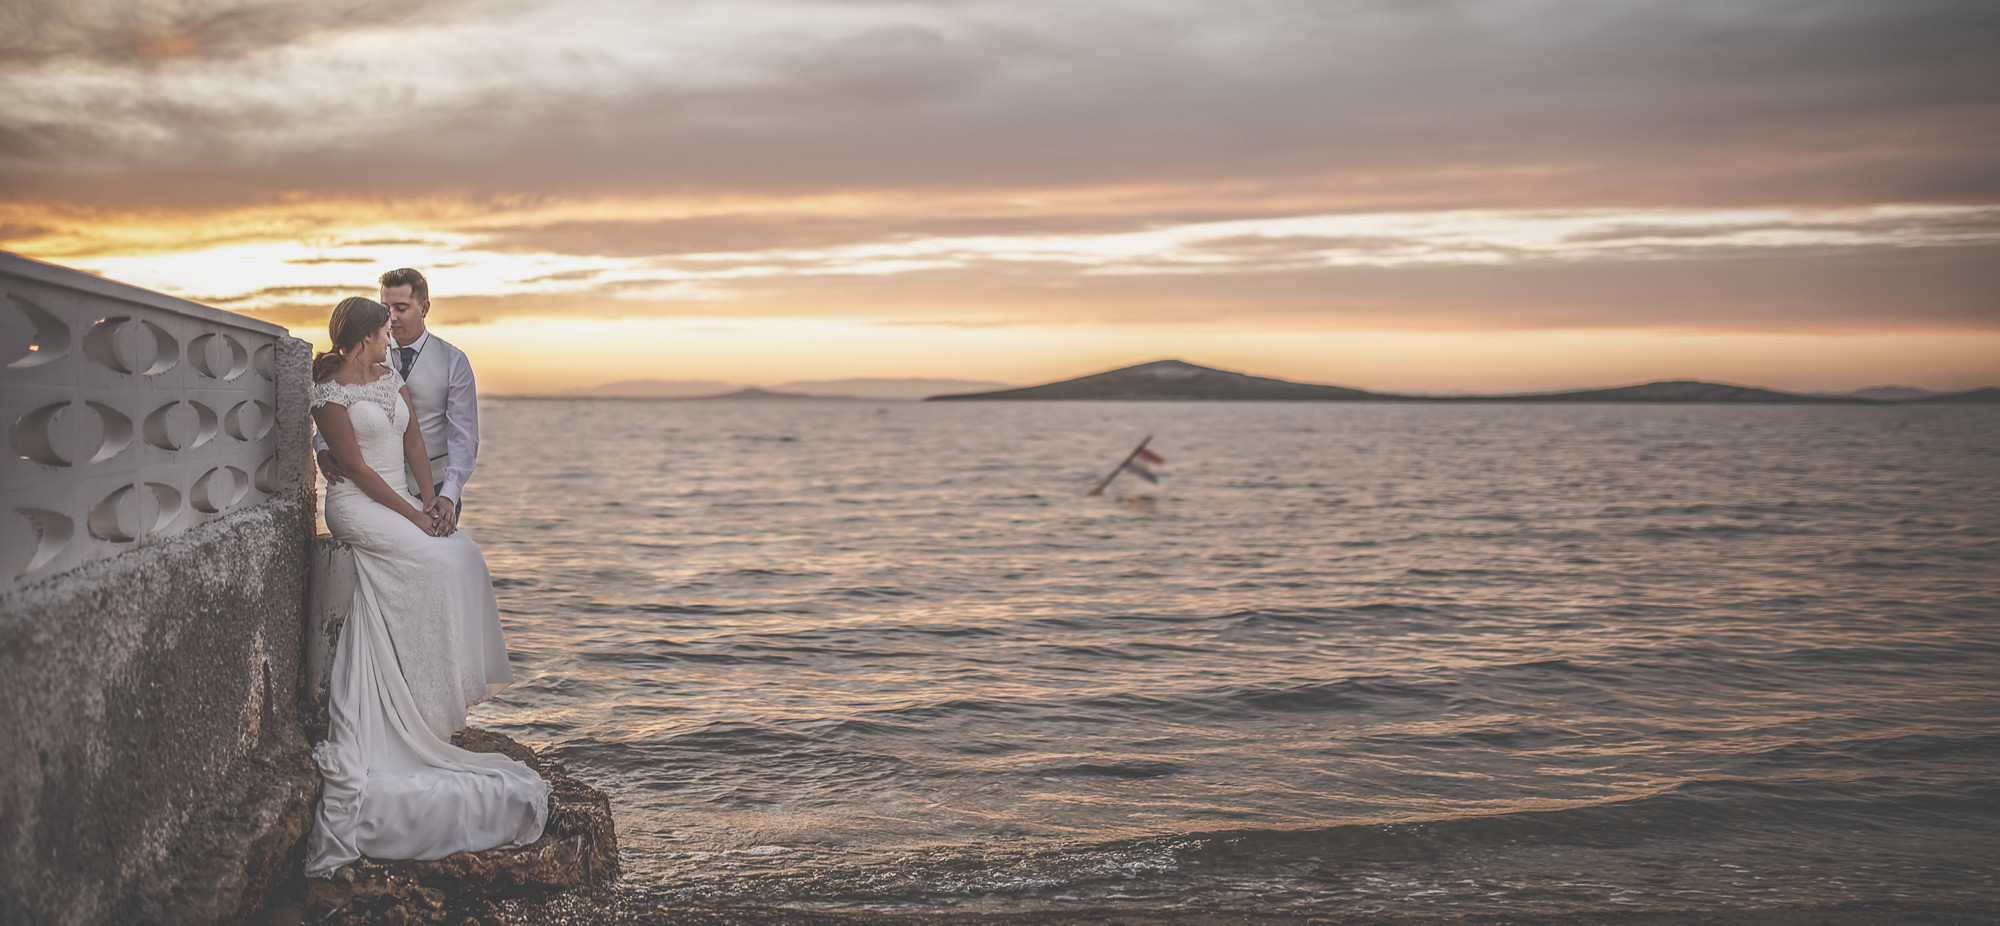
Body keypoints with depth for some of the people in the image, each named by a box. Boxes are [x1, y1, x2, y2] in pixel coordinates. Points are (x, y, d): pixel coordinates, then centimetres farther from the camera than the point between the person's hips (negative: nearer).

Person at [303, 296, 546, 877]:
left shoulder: (390, 377, 13)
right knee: (436, 561, -23)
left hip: (401, 499, 7)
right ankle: (433, 699, -15)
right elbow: (357, 467, -13)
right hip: (357, 505, -7)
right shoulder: (330, 394, -9)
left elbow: (413, 439, 8)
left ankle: (453, 689, -6)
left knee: (465, 556, -12)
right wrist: (411, 515, -16)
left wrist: (431, 502, -3)